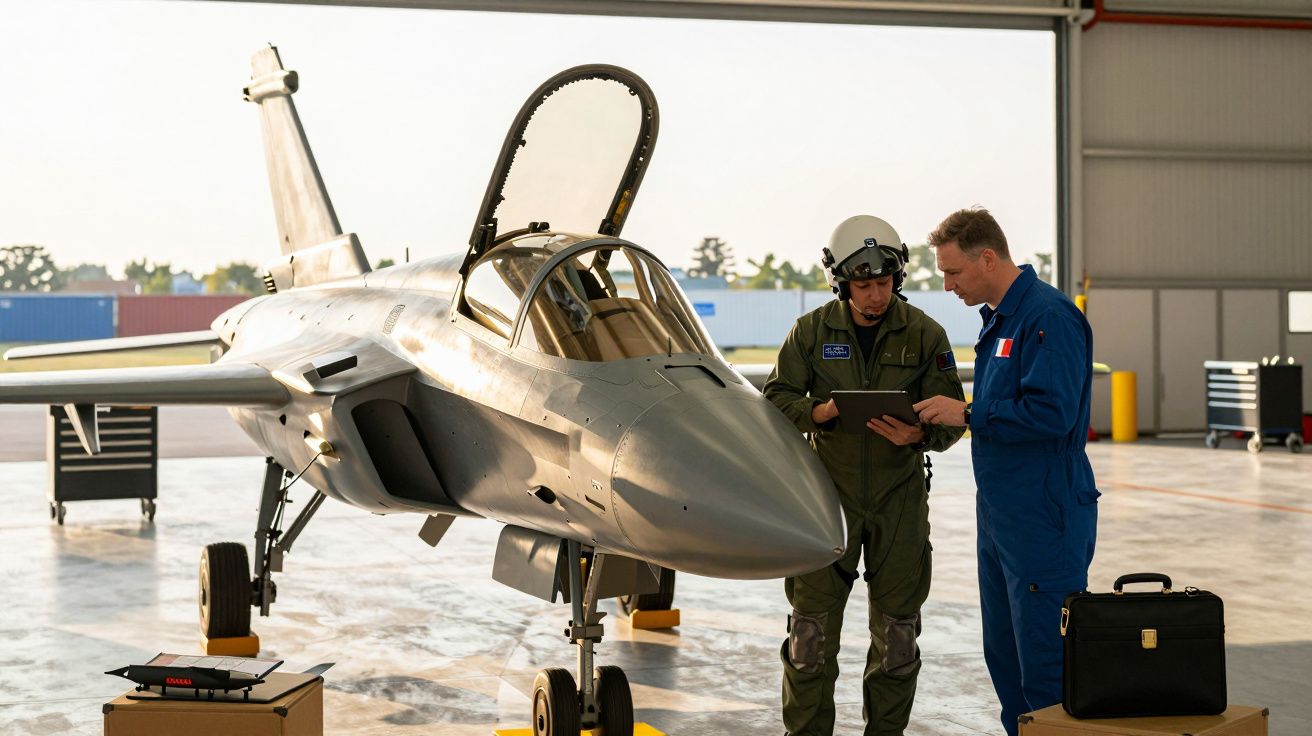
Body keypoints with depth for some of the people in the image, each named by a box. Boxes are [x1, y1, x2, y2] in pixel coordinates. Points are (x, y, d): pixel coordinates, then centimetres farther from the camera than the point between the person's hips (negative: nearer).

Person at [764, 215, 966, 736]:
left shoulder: (925, 334, -1)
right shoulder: (812, 331, 0)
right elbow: (776, 397, 3)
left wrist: (918, 435, -24)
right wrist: (818, 412, -18)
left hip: (899, 497, 0)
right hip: (829, 493, 0)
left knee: (896, 630, 7)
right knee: (811, 628, 0)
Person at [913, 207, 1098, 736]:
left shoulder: (1049, 316, -15)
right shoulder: (999, 319, 16)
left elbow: (1051, 413, -24)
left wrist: (968, 414, -16)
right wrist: (945, 415, 8)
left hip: (1044, 516, -10)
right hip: (998, 513, 10)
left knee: (1047, 663, -6)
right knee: (1004, 653, 15)